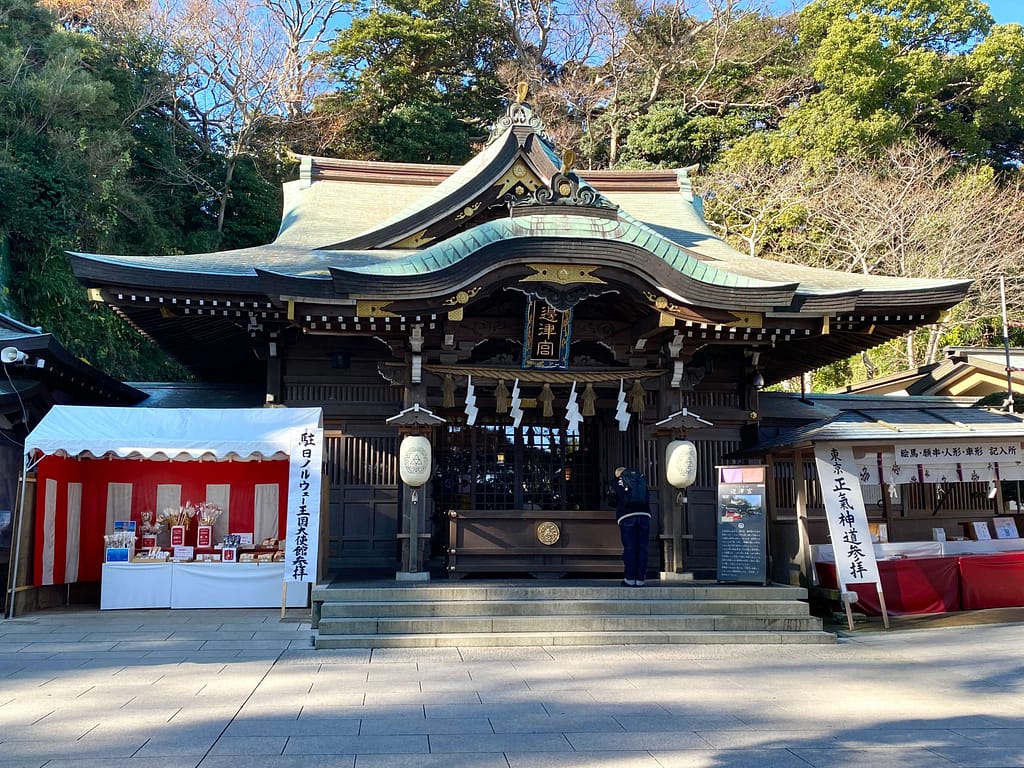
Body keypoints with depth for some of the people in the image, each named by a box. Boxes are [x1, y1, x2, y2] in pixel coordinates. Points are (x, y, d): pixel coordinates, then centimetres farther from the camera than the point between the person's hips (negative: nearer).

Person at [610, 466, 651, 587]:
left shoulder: (616, 481, 14)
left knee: (629, 548, -1)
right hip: (644, 515, 2)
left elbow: (613, 499, 23)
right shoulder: (642, 479, 21)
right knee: (642, 548, 2)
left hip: (626, 516, -2)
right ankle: (640, 579, 1)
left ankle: (630, 579, -3)